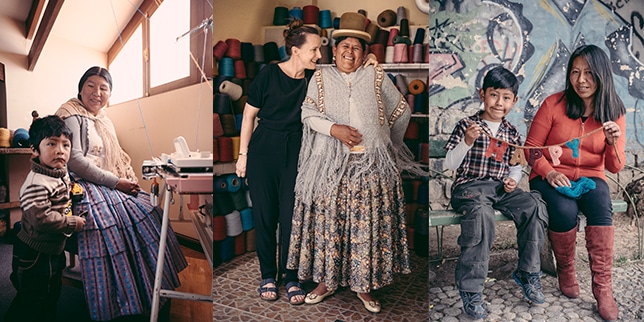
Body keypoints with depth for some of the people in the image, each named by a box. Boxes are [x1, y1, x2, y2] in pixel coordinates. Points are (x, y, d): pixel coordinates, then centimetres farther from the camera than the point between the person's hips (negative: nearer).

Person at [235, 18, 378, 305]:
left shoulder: (315, 78, 3)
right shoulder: (269, 73, -6)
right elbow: (249, 114, -1)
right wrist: (243, 154, -1)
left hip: (296, 152, 2)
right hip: (264, 151, -2)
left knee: (291, 215, 3)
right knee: (264, 214, 6)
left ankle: (292, 279, 19)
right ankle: (267, 276, 24)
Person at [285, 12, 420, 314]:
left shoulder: (376, 76, 9)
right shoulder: (321, 77, 9)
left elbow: (402, 110, 15)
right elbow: (308, 113, -1)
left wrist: (380, 138, 14)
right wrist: (334, 129, -16)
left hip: (371, 165, 0)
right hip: (330, 164, 0)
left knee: (367, 223, 2)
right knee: (328, 220, 3)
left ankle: (363, 284, 19)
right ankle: (327, 280, 22)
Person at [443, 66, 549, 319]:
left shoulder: (512, 133, 14)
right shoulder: (466, 125, -1)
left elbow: (515, 165, 24)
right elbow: (449, 165, -6)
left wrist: (513, 179, 2)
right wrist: (467, 142, -21)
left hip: (501, 187, 5)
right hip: (469, 186, -5)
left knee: (535, 206, -21)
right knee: (482, 213, -36)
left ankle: (528, 273, -2)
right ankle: (470, 289, -25)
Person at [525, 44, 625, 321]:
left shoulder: (614, 113, 3)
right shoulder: (554, 104, -5)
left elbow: (615, 167, 3)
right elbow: (531, 148, -3)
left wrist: (614, 143, -18)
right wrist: (549, 173, -19)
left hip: (590, 177, 2)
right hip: (551, 177, -2)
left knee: (601, 208, -31)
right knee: (565, 211, -32)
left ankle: (603, 287, -19)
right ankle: (566, 272, -4)